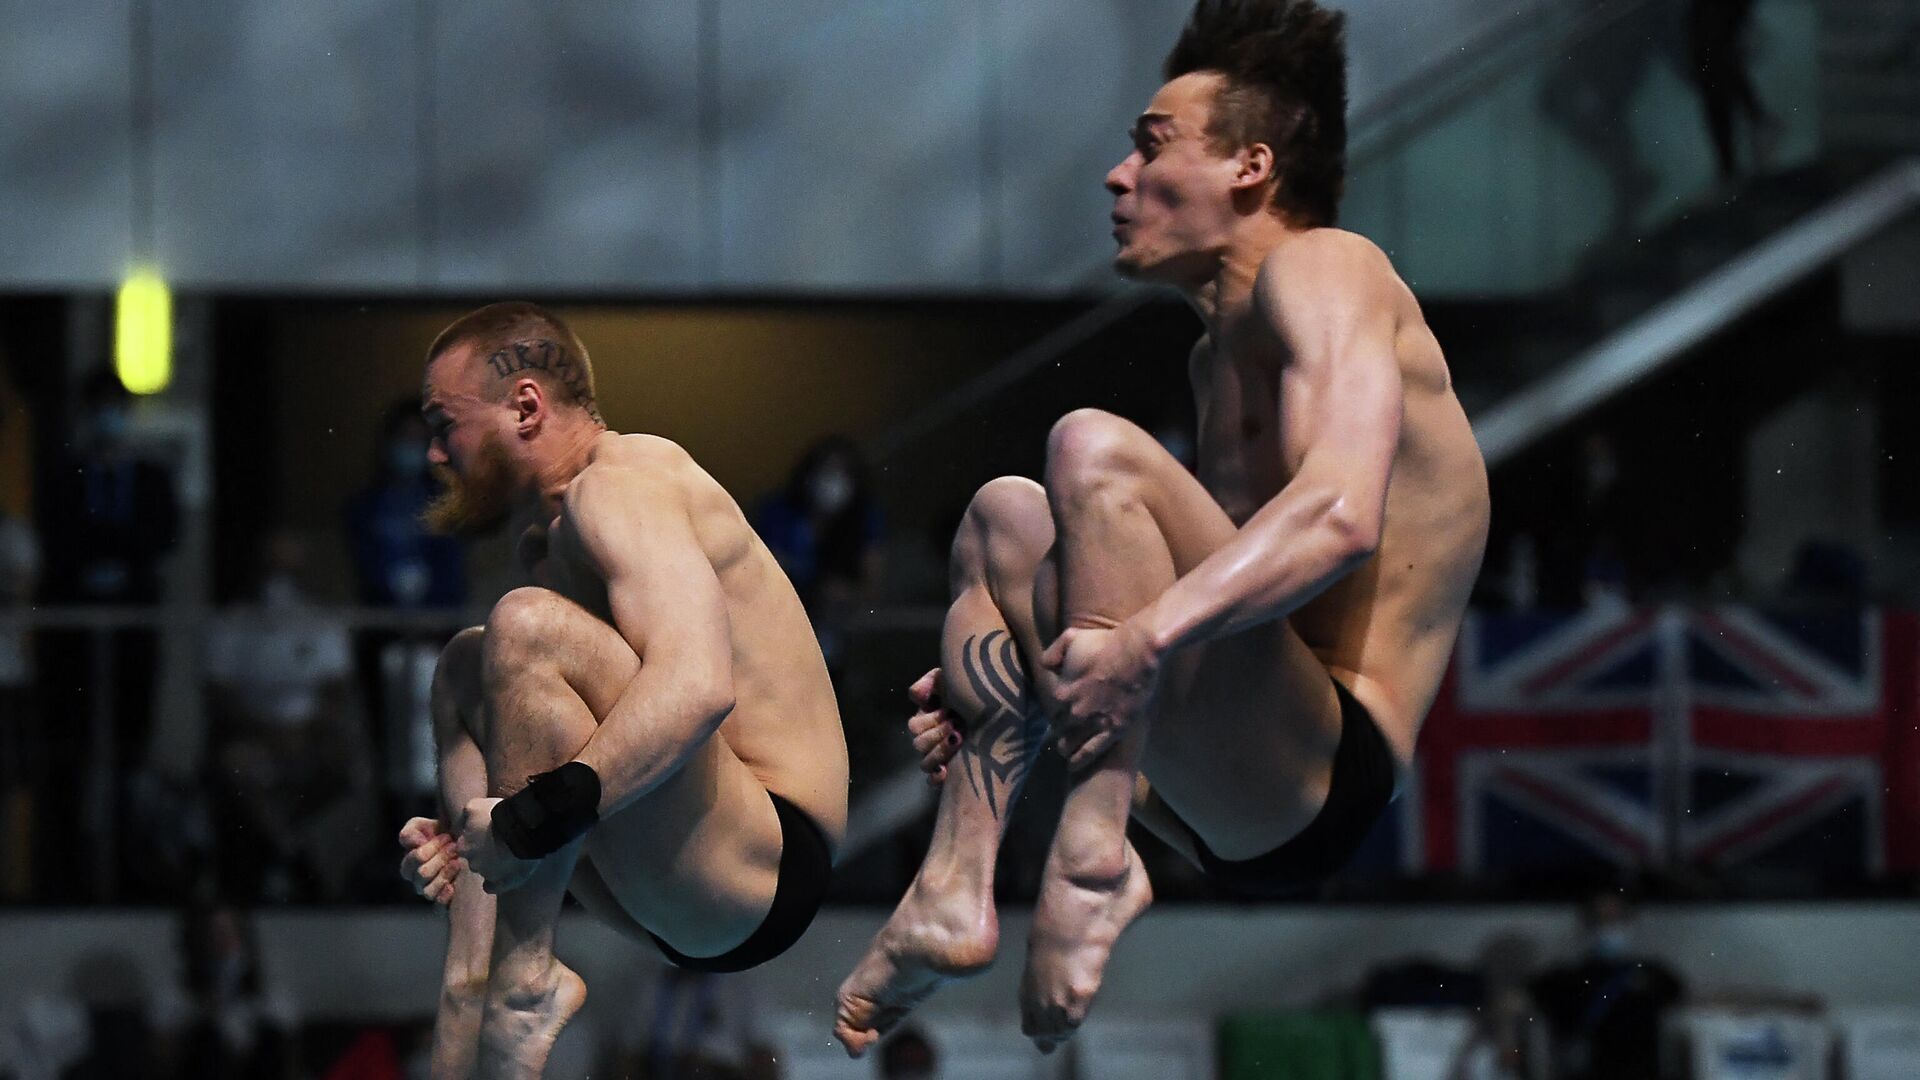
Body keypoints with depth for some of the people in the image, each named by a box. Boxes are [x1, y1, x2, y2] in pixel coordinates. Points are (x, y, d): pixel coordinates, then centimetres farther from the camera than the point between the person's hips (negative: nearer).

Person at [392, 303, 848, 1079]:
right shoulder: (548, 531, 19)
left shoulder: (620, 485, -12)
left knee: (526, 629, -25)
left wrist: (531, 821, -32)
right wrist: (466, 837, 8)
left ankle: (522, 984, -22)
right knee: (466, 670, 21)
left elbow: (697, 686, -31)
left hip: (764, 871, -11)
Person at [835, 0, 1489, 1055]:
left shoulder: (1321, 268, -6)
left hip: (1321, 778, -10)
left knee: (1092, 447, -22)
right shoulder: (1219, 352, 24)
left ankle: (1092, 857, -28)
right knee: (1006, 515, 20)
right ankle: (956, 886, -1)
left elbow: (1340, 516, -25)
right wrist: (1002, 680, 14)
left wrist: (1141, 641, -35)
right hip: (1239, 814, 10)